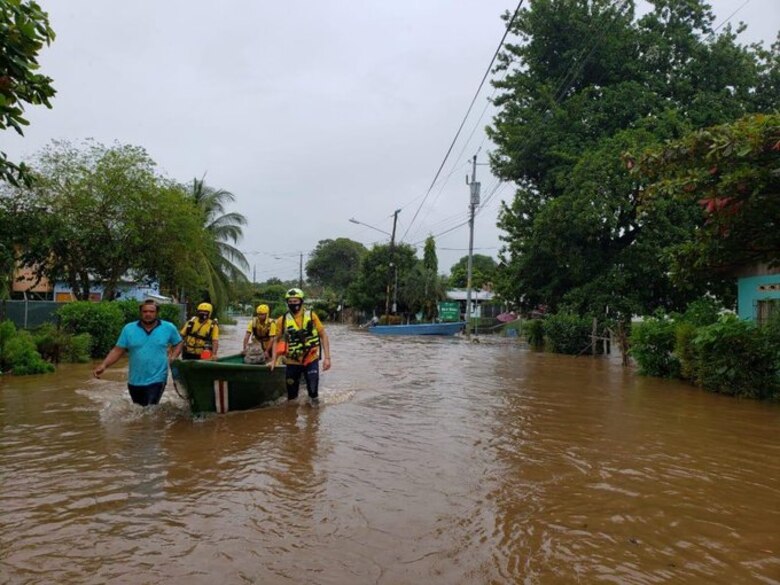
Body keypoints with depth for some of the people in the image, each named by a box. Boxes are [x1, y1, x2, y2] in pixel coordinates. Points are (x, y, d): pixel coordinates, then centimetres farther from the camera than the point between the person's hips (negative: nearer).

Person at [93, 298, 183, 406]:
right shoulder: (128, 329, -2)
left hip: (156, 379, -3)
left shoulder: (169, 328, -4)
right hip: (135, 381, 3)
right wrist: (103, 365, -15)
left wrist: (173, 357, -8)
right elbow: (117, 350, -1)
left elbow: (178, 344, 10)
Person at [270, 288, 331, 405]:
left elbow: (323, 335, -2)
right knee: (291, 395, 12)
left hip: (311, 360, -1)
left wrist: (327, 357, -9)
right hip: (292, 362, 1)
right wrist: (273, 360, -4)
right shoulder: (282, 320, -5)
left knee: (313, 390, 1)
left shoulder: (311, 315, -6)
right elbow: (276, 340, 6)